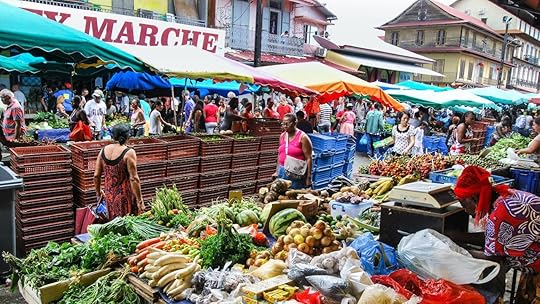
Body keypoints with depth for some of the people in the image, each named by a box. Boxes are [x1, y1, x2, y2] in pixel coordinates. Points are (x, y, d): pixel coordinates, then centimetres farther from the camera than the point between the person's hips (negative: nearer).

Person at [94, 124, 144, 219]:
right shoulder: (129, 153, -16)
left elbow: (96, 175, 5)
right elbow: (134, 179, -18)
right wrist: (140, 201, -13)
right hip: (125, 197, -5)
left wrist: (98, 192, 21)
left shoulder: (104, 150, 1)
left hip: (109, 196, 6)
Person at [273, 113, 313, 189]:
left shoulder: (302, 137, -9)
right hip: (282, 172, 6)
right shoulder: (282, 136, 9)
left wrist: (308, 177, -14)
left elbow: (308, 158, -11)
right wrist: (277, 171, 19)